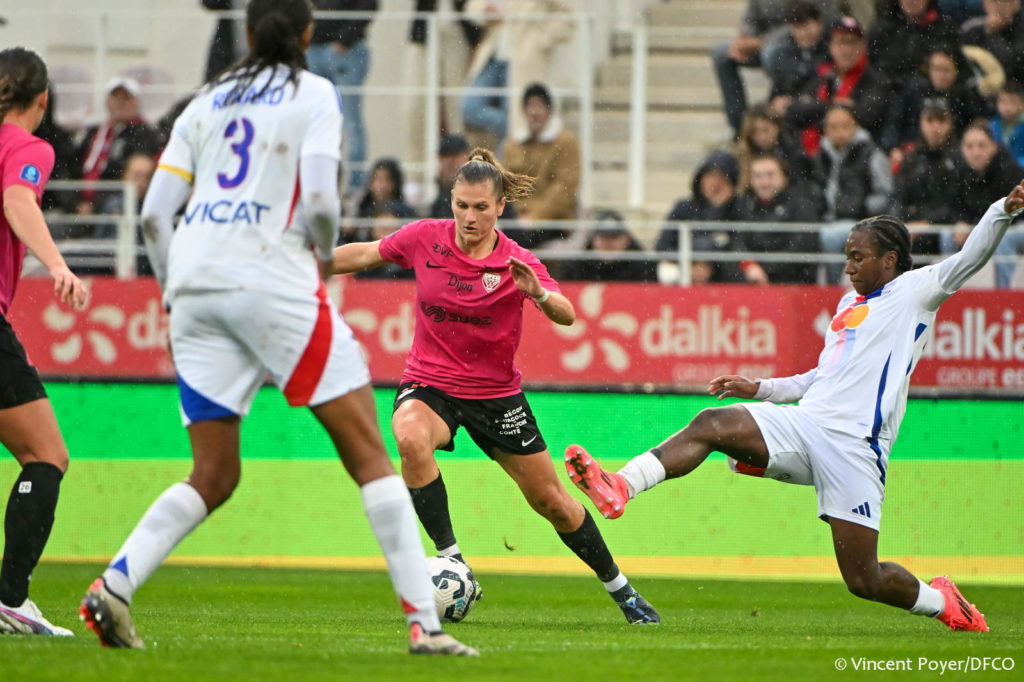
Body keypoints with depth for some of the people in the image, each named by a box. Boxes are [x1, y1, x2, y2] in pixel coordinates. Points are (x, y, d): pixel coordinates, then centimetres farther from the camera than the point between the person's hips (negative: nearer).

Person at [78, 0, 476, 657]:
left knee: (215, 476, 11)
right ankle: (424, 621, -8)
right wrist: (325, 254, 10)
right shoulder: (314, 95, 4)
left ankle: (113, 585, -9)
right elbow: (319, 201, -10)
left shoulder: (206, 102, 17)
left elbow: (154, 215, 11)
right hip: (270, 276, -5)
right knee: (366, 448, -1)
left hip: (193, 283, 5)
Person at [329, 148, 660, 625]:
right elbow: (364, 255, 8)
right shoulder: (424, 239, -8)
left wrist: (539, 294, -46)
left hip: (496, 393, 0)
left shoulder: (517, 264, -13)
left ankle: (620, 589, 26)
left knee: (551, 500, 6)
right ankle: (450, 557, -25)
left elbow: (567, 316, -26)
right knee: (411, 441, -36)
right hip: (429, 383, 0)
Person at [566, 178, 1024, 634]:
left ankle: (940, 601, 24)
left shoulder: (915, 290, 6)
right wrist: (760, 389, 29)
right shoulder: (849, 302, 26)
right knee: (712, 424, -21)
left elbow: (970, 259, -7)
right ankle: (619, 489, -36)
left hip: (854, 448, -6)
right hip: (802, 424, 6)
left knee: (864, 581, -7)